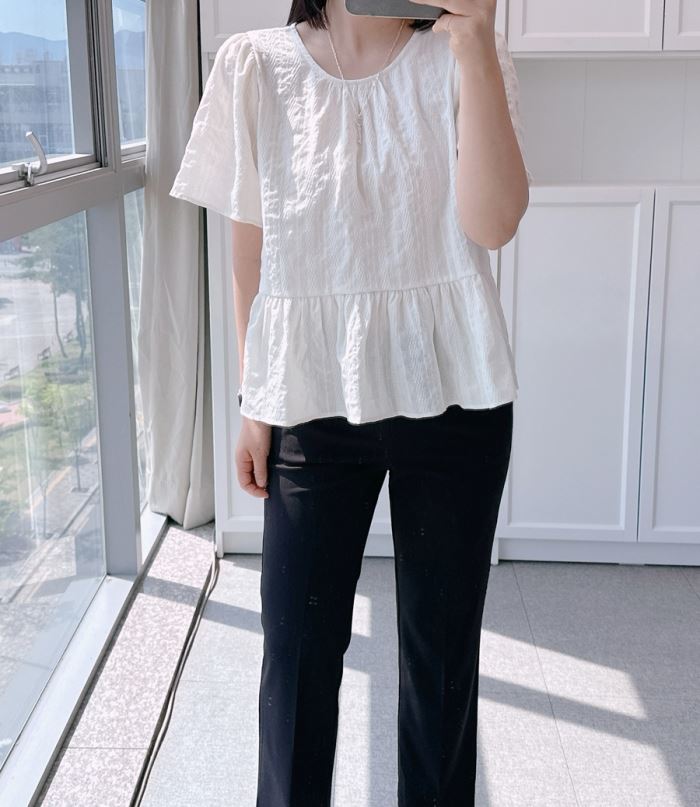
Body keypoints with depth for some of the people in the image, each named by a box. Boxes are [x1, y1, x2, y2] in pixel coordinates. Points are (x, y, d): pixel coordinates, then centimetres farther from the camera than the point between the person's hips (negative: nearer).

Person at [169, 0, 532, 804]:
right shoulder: (255, 65, 0)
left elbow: (493, 222, -15)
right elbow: (250, 251, 3)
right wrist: (254, 401, 3)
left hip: (452, 396, 1)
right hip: (314, 399, 0)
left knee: (442, 641, 11)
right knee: (297, 645, 5)